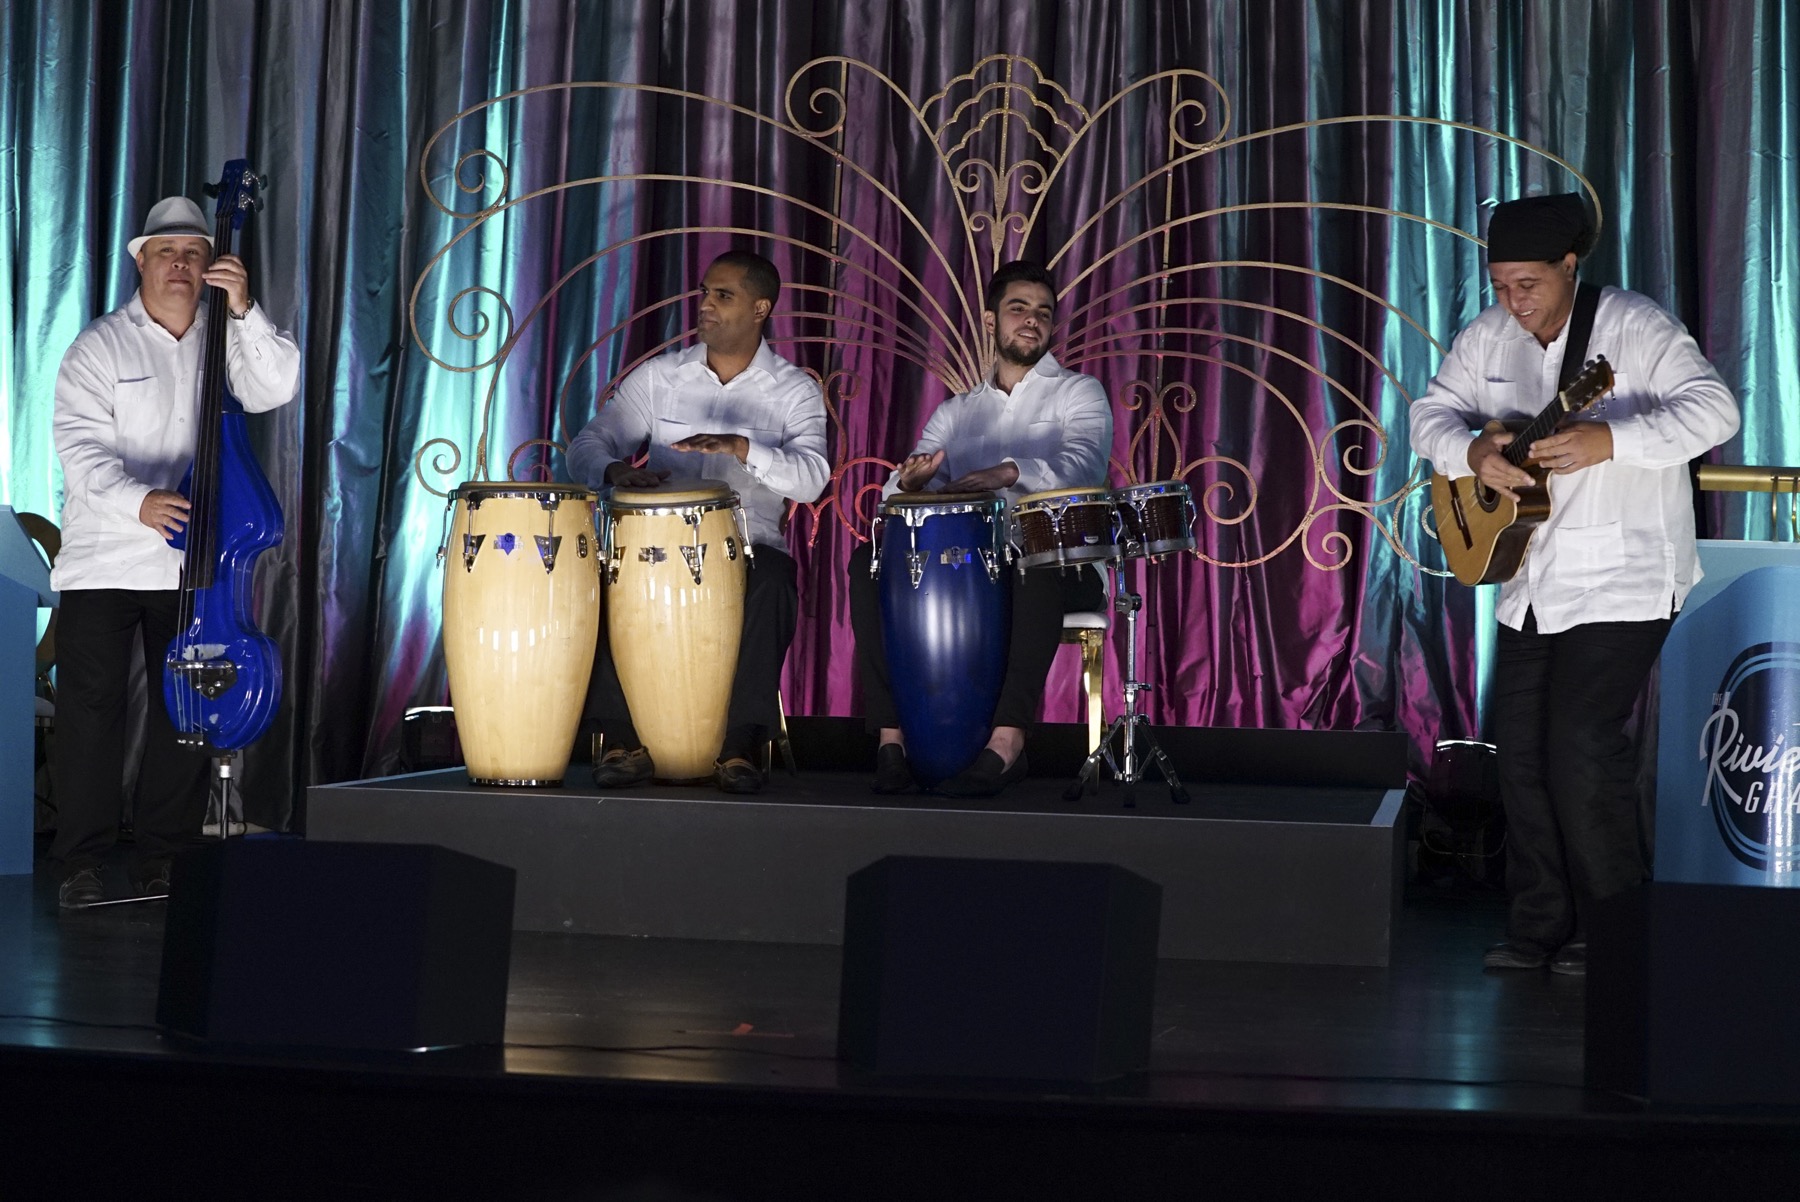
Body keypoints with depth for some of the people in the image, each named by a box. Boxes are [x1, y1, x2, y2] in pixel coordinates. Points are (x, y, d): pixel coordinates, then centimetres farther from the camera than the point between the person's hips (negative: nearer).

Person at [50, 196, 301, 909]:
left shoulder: (226, 338, 8)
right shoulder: (100, 347, -3)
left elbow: (277, 388, -8)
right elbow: (82, 448, -14)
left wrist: (243, 311, -18)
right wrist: (138, 502, -31)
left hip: (192, 563, 3)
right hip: (103, 563, -3)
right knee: (91, 710, -3)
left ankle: (163, 860, 18)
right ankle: (80, 864, 5)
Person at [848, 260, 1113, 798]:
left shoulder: (1078, 394, 10)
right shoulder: (955, 412, 21)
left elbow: (1084, 465, -14)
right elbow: (901, 501, 8)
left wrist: (1008, 472, -34)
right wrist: (910, 483, -19)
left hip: (1060, 565, -4)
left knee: (1038, 557, -39)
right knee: (872, 559, -21)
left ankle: (1007, 740, -43)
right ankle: (891, 733, -25)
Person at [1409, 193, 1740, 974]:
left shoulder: (1635, 326, -14)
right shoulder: (1489, 337, 6)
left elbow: (1714, 410, -23)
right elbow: (1431, 411, 10)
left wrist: (1607, 440, -35)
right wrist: (1472, 453, -13)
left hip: (1623, 579, -7)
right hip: (1532, 581, 7)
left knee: (1583, 745, -12)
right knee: (1521, 748, 8)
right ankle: (1541, 927, 19)